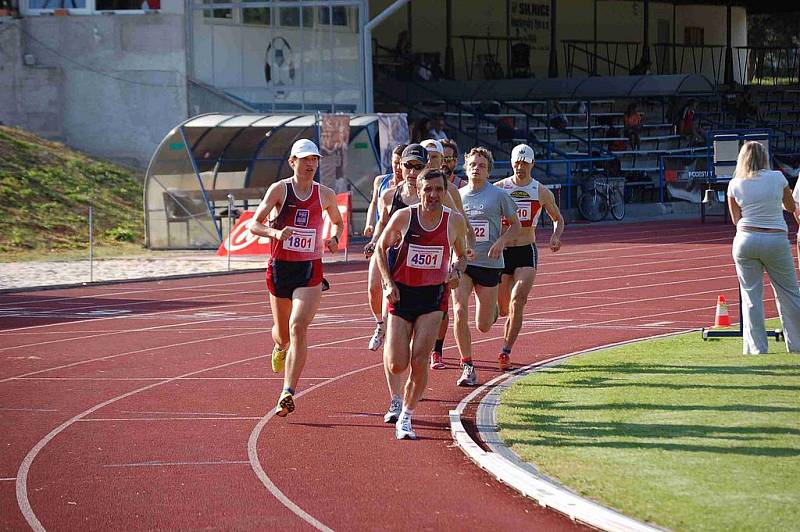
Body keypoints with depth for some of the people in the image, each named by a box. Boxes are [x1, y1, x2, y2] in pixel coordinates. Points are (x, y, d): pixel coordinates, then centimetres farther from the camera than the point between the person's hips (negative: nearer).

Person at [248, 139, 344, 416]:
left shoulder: (325, 194, 4)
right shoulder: (279, 189, -4)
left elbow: (338, 222, 23)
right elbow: (254, 224, -9)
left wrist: (334, 239, 1)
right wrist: (275, 232, -29)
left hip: (310, 270, 0)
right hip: (280, 268, 0)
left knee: (298, 328, -18)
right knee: (283, 332, 14)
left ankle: (288, 394, -22)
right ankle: (280, 346, 55)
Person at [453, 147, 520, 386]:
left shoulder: (499, 195, -1)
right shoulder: (456, 196, 6)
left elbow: (515, 225, 7)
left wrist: (501, 242, -11)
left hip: (489, 263, -1)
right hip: (461, 262, 1)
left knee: (483, 326, 5)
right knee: (460, 312, -18)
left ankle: (493, 309, 44)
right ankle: (467, 367, -8)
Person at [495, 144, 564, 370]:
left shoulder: (542, 192, 2)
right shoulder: (499, 188, 1)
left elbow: (558, 219, 16)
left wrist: (556, 236, -4)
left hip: (527, 252, -1)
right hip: (502, 251, 1)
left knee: (517, 302, -19)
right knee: (503, 308, 8)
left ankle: (506, 352, -16)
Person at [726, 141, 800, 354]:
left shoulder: (735, 184, 0)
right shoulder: (777, 178, -2)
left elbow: (736, 219, 10)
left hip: (746, 239, 1)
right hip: (776, 240, -1)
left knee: (751, 295, 5)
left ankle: (756, 347, 3)